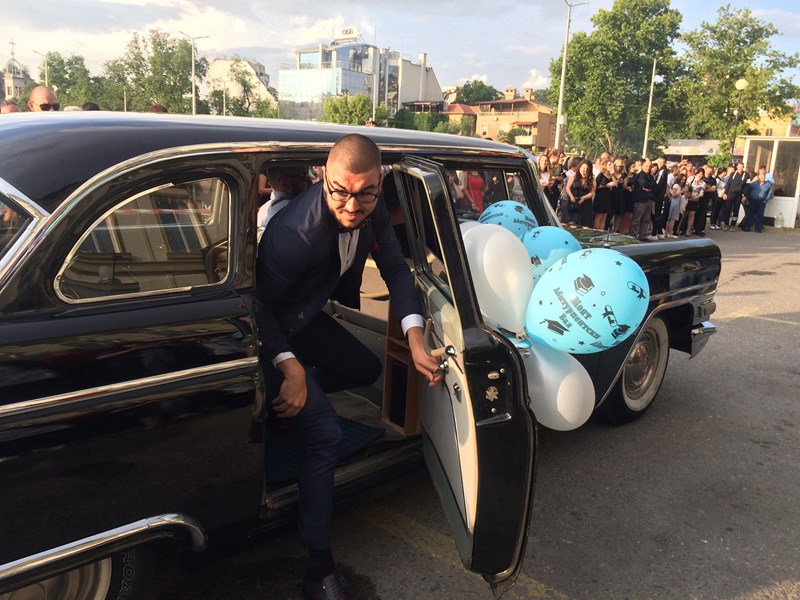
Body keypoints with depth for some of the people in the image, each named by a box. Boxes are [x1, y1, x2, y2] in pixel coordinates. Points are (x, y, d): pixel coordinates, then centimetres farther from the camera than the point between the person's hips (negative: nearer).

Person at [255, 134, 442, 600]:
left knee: (367, 370, 22)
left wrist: (416, 340, -16)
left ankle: (282, 405, 33)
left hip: (309, 318, 8)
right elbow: (258, 306, -26)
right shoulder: (295, 232, -36)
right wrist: (291, 369, -34)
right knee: (326, 435, -17)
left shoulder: (372, 209, -15)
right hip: (270, 332, -8)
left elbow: (395, 267, -7)